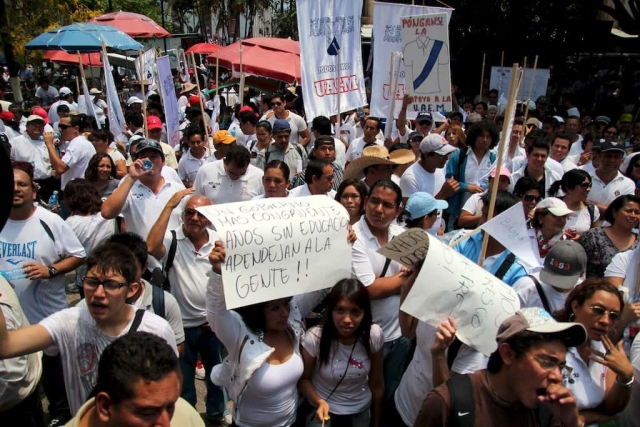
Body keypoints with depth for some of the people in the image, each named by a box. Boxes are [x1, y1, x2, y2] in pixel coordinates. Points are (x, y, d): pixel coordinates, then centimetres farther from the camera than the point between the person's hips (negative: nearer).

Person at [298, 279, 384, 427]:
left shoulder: (374, 335, -19)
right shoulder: (314, 337, -25)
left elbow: (377, 384, -6)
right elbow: (304, 378, -11)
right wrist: (319, 402, -28)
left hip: (362, 411, 2)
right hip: (324, 408, -2)